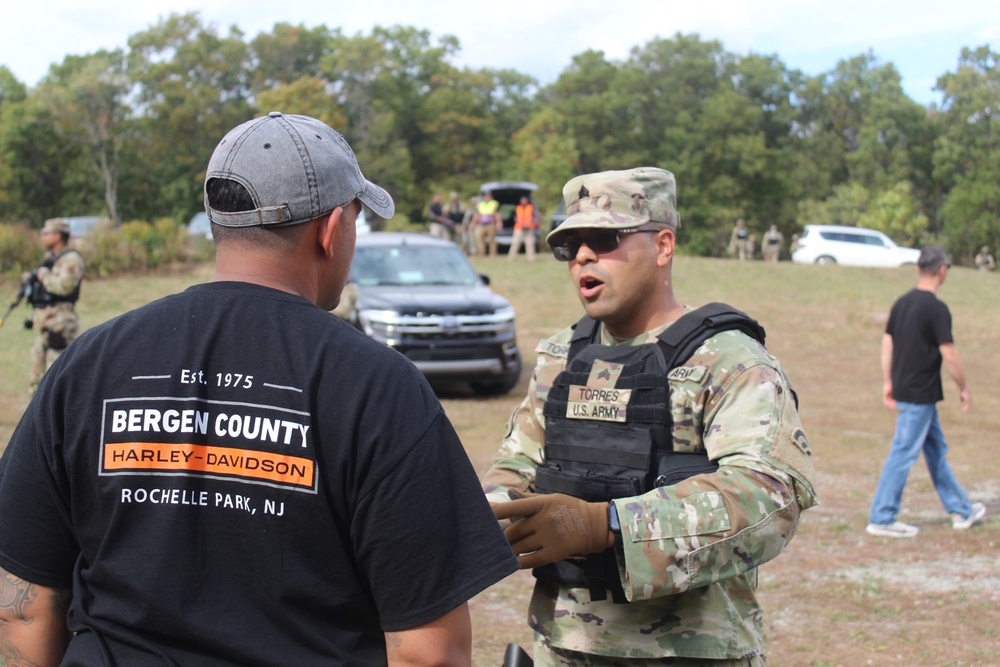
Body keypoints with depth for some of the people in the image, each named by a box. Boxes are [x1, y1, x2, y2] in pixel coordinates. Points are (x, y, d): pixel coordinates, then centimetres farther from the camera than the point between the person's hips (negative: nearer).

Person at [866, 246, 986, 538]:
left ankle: (961, 510, 29)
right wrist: (964, 388, -5)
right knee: (904, 454, -3)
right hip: (920, 395, -9)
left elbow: (887, 343, 11)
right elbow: (949, 355, -17)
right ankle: (881, 518, 1)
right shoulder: (936, 308, -17)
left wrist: (888, 382, 17)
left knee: (937, 450, 18)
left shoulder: (902, 303, 7)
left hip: (904, 389, 9)